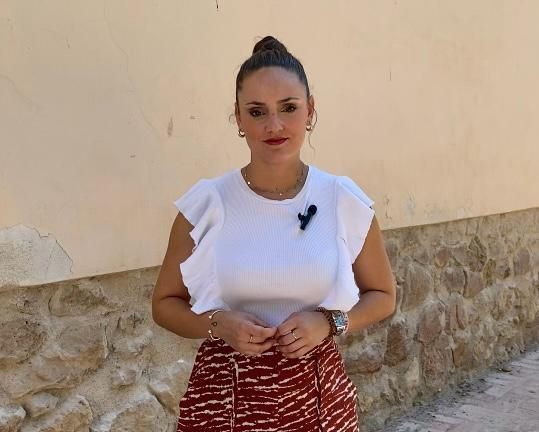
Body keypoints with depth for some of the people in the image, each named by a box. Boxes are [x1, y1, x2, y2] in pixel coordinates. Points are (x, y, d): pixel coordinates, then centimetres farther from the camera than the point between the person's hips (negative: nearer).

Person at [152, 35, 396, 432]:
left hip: (317, 395, 1)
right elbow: (165, 303, 3)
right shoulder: (206, 204, -7)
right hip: (226, 397, 0)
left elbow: (382, 296, 6)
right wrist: (218, 323, -16)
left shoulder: (345, 201, -6)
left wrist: (328, 322, -12)